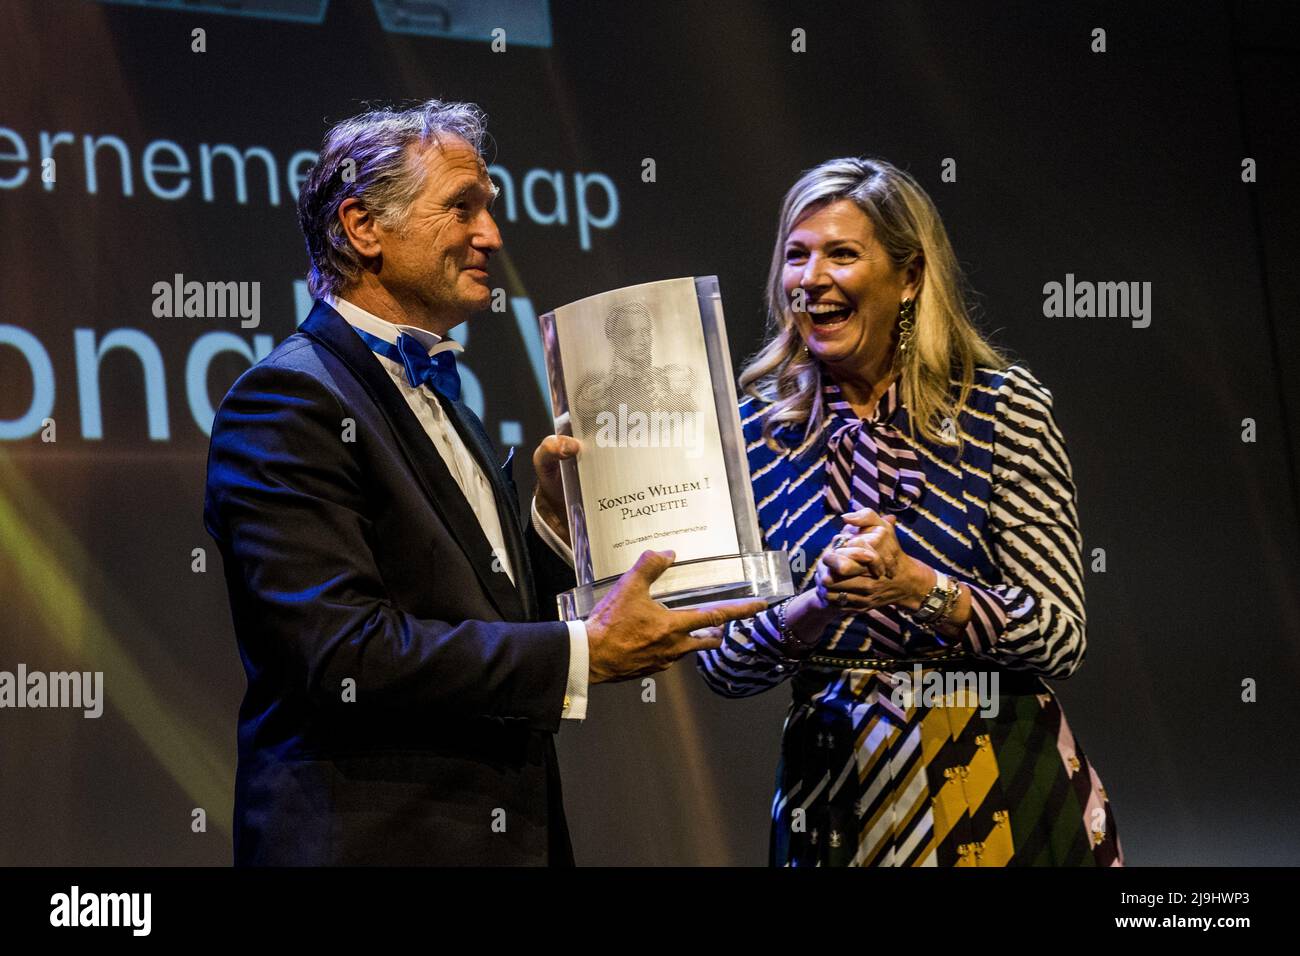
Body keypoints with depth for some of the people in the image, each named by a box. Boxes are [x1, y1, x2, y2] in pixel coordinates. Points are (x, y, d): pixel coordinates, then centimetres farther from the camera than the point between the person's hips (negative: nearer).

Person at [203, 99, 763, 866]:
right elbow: (345, 655, -22)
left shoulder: (439, 395, 18)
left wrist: (551, 517, 4)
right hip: (370, 839, -8)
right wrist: (584, 654, -18)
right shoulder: (287, 401, -12)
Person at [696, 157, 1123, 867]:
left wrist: (918, 587, -24)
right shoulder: (754, 430, 0)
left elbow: (1061, 639, -11)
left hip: (997, 797, -2)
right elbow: (721, 667, -1)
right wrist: (814, 606, -19)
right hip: (834, 799, 2)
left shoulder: (1002, 406, -6)